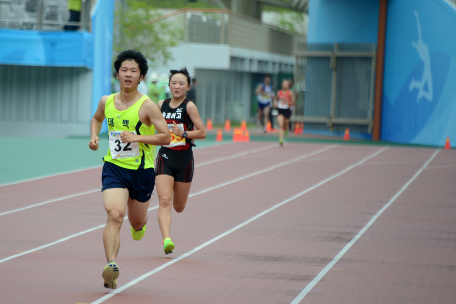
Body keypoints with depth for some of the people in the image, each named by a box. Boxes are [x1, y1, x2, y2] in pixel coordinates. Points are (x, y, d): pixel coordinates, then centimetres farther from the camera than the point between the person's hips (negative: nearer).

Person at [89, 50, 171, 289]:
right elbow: (97, 118, 25)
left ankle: (139, 223, 56)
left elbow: (166, 137, -13)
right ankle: (111, 266, -28)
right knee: (115, 215, -22)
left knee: (137, 222, 17)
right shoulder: (106, 102, 1)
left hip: (141, 171, -1)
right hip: (113, 168, 1)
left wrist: (136, 137, -24)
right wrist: (94, 136, 5)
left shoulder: (147, 106, -12)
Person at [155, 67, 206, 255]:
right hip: (164, 157, 2)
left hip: (184, 159, -2)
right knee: (164, 201, -17)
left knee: (179, 207, 12)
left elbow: (202, 133, -11)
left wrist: (183, 133, -23)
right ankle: (166, 240, -25)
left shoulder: (189, 106, -8)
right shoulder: (161, 105, 4)